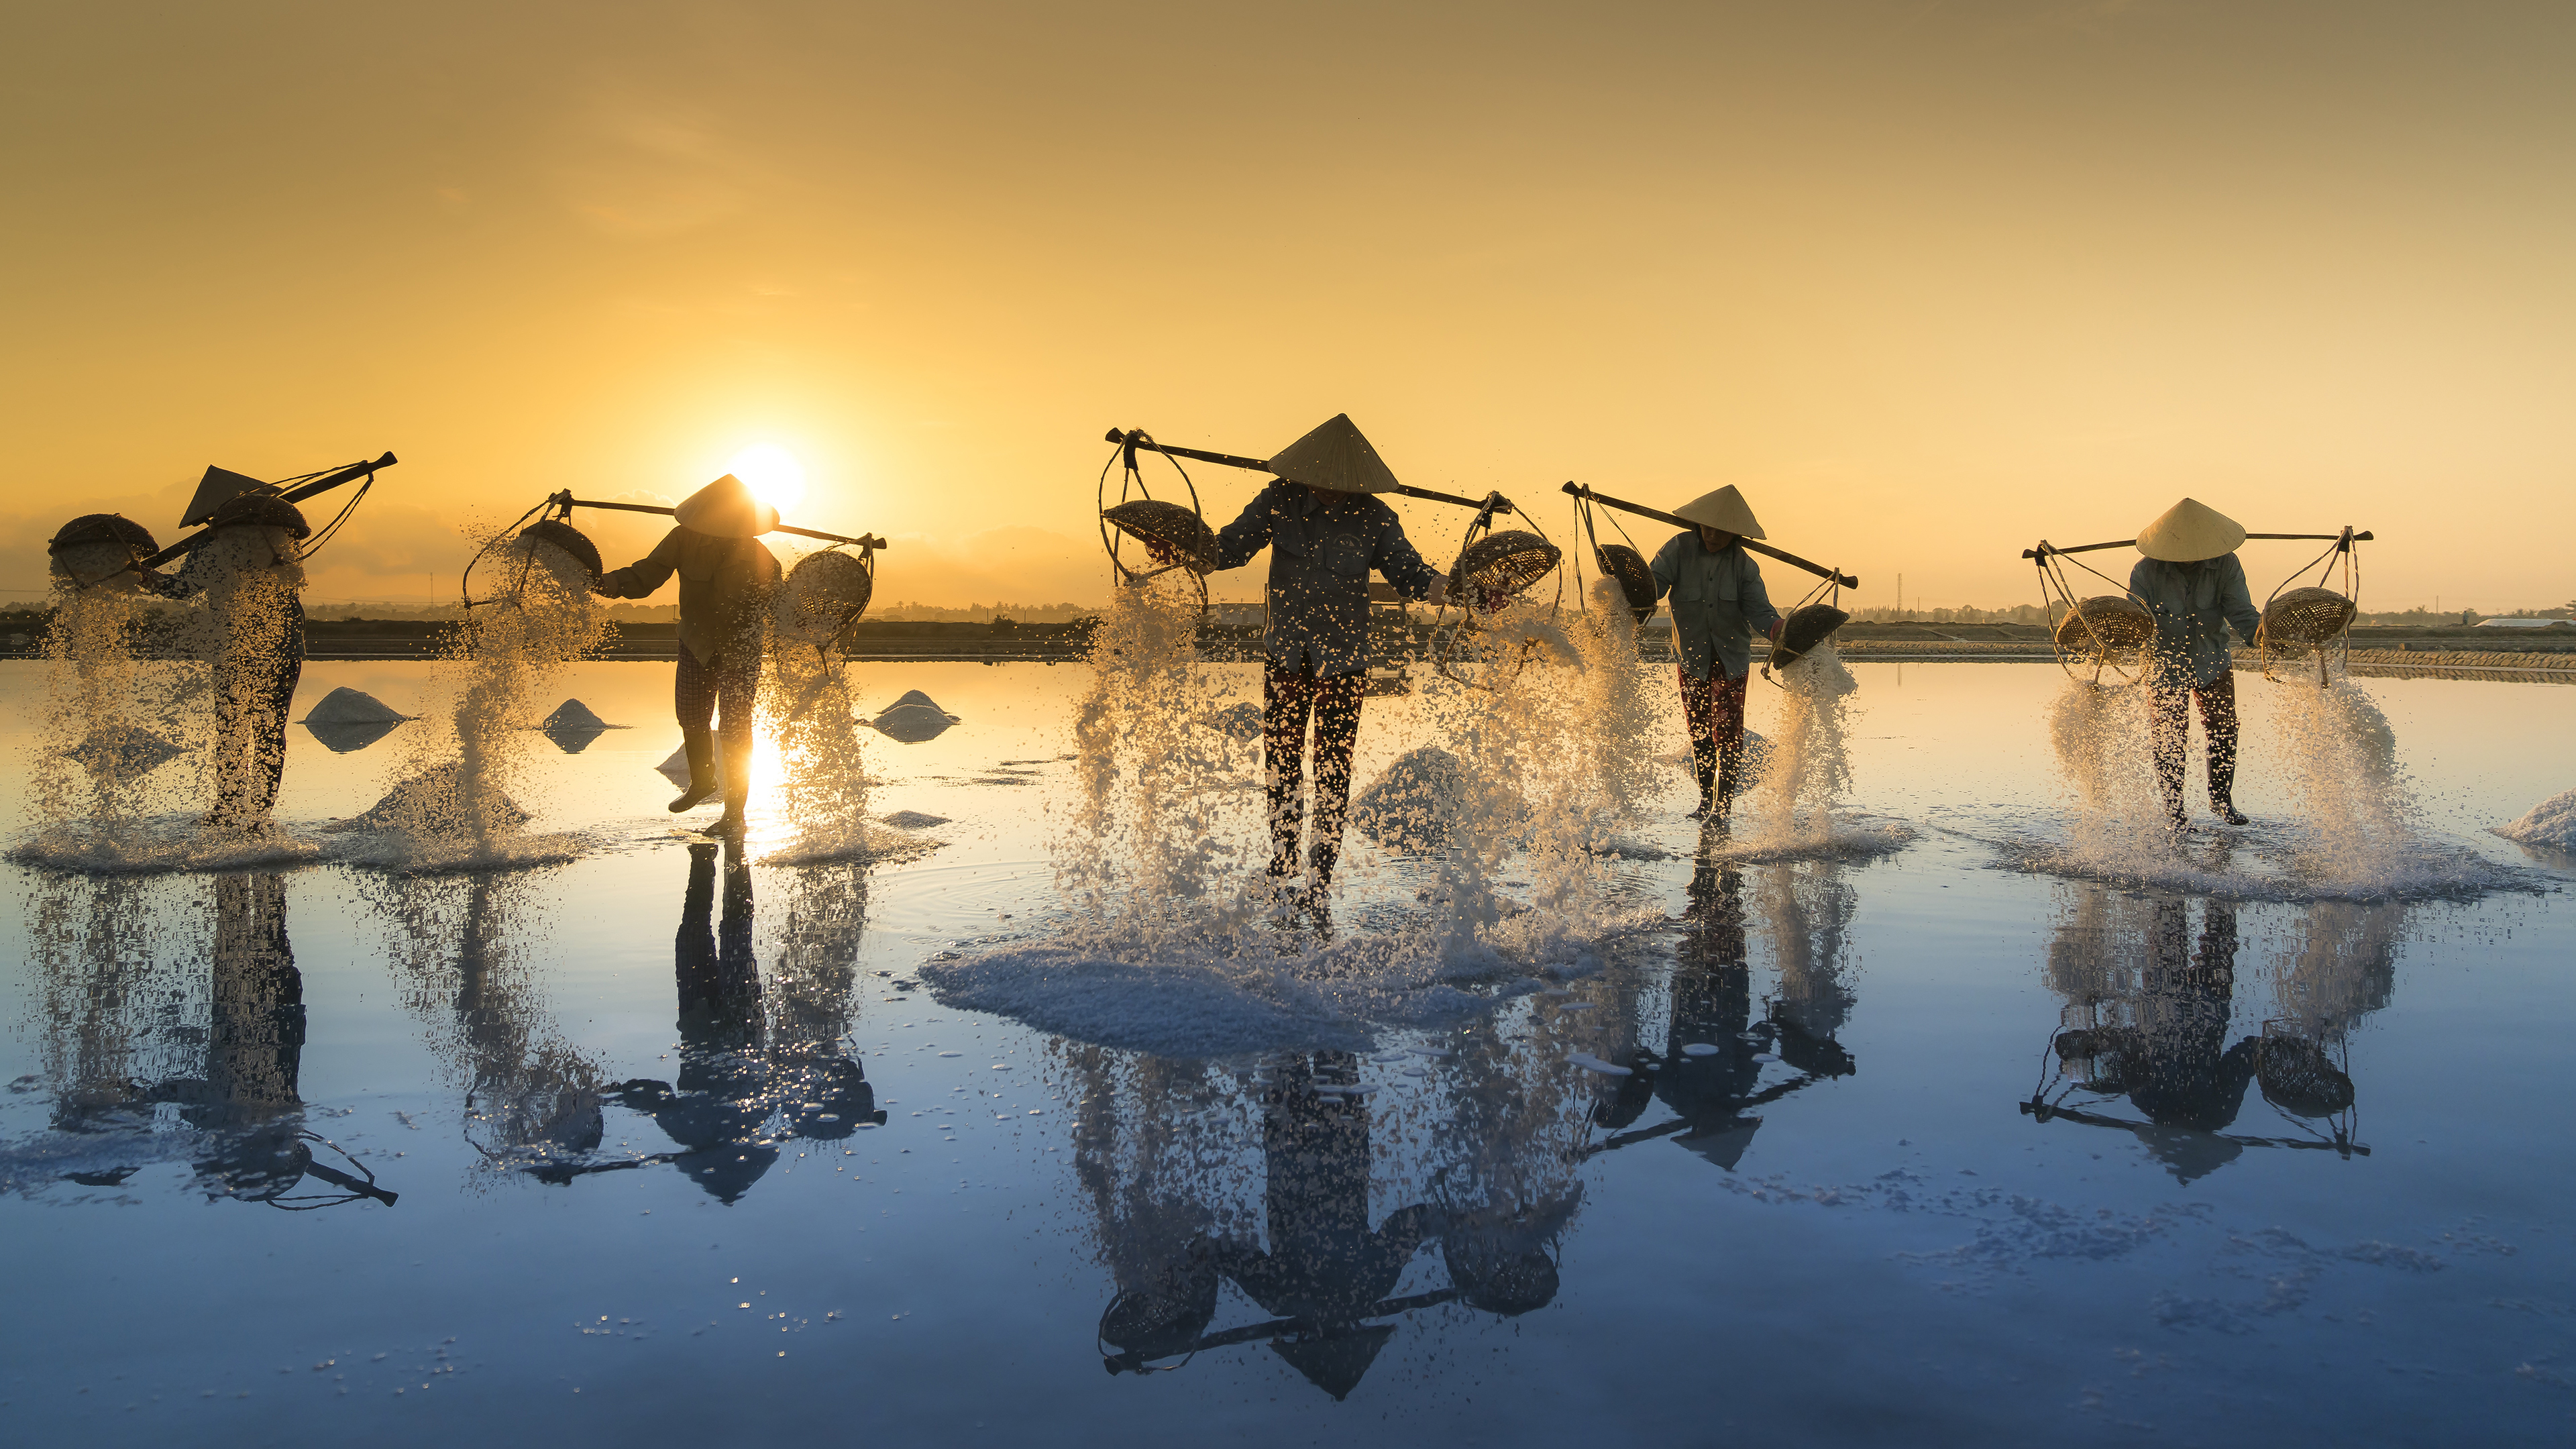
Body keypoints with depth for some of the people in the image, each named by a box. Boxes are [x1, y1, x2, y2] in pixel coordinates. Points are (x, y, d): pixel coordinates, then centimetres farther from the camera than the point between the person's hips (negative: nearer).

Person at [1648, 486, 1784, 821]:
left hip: (1732, 658, -1)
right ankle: (1706, 801, 27)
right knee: (1699, 732, 12)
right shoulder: (1680, 549, -8)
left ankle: (1722, 807, -5)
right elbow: (1655, 582, -16)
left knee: (1728, 734, -9)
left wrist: (1780, 630, -36)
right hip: (1692, 657, 1)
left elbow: (1758, 609, -15)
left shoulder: (1744, 565, -8)